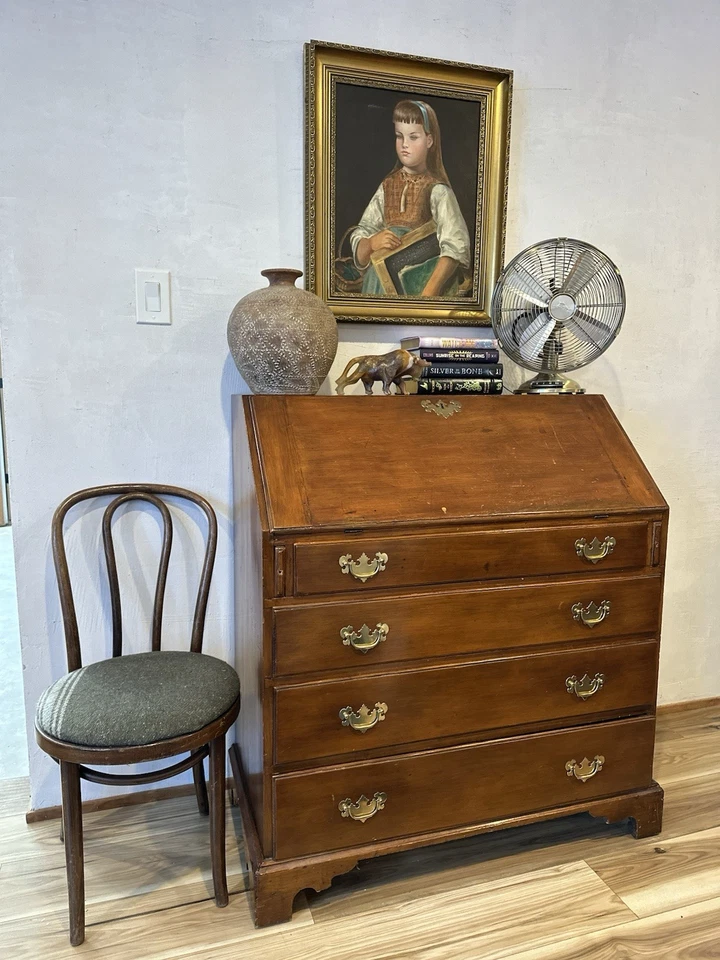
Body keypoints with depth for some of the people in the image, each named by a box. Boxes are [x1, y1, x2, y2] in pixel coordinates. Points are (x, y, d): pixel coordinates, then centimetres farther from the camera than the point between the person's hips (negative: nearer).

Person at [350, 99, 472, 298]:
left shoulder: (437, 190, -2)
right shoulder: (387, 187, 11)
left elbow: (456, 247, -14)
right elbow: (359, 257, 10)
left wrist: (429, 293, -25)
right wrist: (372, 243, -13)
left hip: (419, 283, -4)